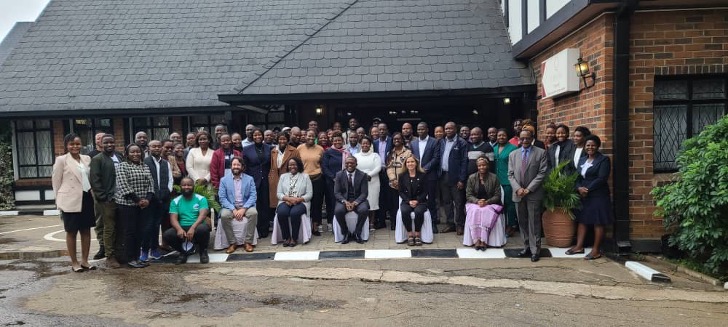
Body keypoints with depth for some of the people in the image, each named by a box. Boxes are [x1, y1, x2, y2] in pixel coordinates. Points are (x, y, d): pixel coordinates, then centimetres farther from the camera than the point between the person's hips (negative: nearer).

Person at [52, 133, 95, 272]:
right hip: (70, 200, -4)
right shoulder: (61, 160, -5)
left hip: (87, 198, 5)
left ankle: (85, 261, 19)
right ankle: (74, 262, 15)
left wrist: (92, 193, 6)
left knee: (86, 230, 9)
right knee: (71, 232, 6)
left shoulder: (87, 158, 7)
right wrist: (60, 201, -1)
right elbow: (56, 182, -2)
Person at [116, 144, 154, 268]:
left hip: (143, 205, 5)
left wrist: (147, 199, -7)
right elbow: (124, 186, -13)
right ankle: (130, 259, 6)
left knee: (140, 232, 8)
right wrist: (138, 200, -15)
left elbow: (151, 184, 8)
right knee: (130, 231, -1)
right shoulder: (122, 166, -5)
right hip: (127, 204, -5)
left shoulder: (145, 167, 13)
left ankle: (137, 257, 16)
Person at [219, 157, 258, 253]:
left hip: (245, 206, 0)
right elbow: (222, 198, -4)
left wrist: (243, 209, -19)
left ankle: (248, 242, -19)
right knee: (224, 215, -31)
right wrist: (233, 209, -18)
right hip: (230, 207, 0)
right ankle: (232, 243, -16)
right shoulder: (224, 180, 5)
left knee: (253, 212, -31)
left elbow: (253, 196, -4)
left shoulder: (249, 179, 5)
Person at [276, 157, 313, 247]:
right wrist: (288, 198, -11)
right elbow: (279, 193, 8)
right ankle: (286, 237, -16)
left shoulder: (305, 176, 9)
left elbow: (309, 194, 1)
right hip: (286, 201, 2)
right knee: (281, 213, -31)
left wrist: (298, 199, -15)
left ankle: (294, 238, -19)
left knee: (294, 213, -35)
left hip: (300, 202, -2)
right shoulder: (283, 176, 16)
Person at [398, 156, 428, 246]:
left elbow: (425, 191, 2)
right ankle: (410, 234, -18)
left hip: (420, 201, -1)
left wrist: (417, 201, -13)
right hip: (406, 201, 1)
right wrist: (409, 201, -11)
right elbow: (401, 192, 6)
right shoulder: (402, 176, 9)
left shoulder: (422, 175, 4)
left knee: (418, 211, -34)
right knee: (404, 211, -32)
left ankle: (417, 234, -16)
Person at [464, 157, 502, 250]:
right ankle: (476, 240, -31)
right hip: (474, 203, 1)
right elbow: (468, 195, 3)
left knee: (486, 212, -33)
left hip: (490, 204, -1)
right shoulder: (471, 177, 6)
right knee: (475, 211, -31)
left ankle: (483, 241, -31)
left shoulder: (494, 177, 2)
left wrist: (487, 202, -17)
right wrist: (477, 201, -16)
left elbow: (497, 195, 0)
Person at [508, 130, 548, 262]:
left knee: (534, 223, -1)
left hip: (533, 194, -4)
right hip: (518, 194, 4)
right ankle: (527, 247, 19)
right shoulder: (513, 154, 11)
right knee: (522, 222, 9)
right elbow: (510, 174, 7)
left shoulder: (541, 153, 0)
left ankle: (535, 250, 5)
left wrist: (528, 189, -12)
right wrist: (518, 189, -9)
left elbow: (542, 173, -7)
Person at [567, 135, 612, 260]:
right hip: (583, 196, 7)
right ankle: (579, 246, 15)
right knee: (582, 220, 9)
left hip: (598, 196, -7)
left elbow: (602, 178, -15)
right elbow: (578, 177, 11)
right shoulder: (582, 160, 14)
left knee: (598, 222, -1)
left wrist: (587, 189, -15)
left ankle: (596, 250, 4)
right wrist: (579, 188, -9)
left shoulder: (603, 160, -6)